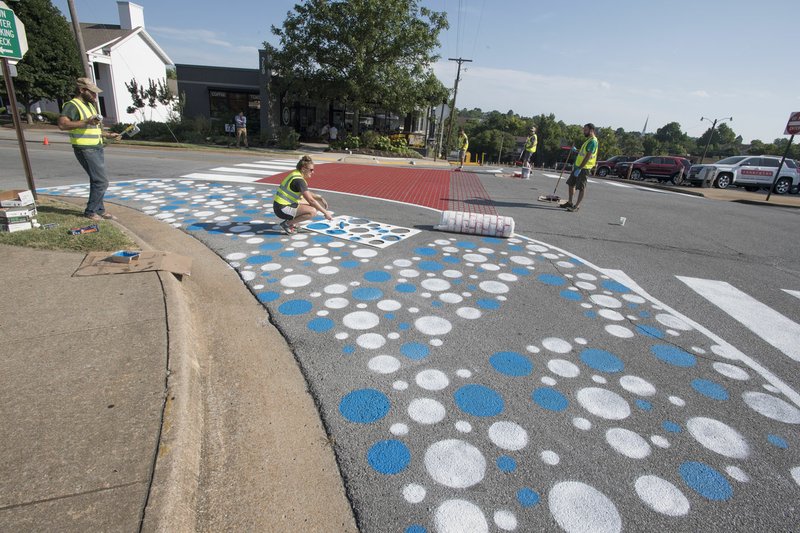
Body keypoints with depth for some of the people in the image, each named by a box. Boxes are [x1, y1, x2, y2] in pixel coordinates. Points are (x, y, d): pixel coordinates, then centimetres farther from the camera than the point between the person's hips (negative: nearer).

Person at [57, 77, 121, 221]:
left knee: (97, 181, 13)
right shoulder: (72, 105, -11)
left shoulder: (90, 105, 19)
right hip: (86, 150, -9)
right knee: (102, 182, -11)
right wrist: (87, 122, -28)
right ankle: (90, 211, 0)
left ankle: (99, 210, 21)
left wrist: (108, 135, 20)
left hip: (97, 148, 9)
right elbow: (62, 124, -25)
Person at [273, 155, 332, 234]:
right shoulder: (298, 180, -20)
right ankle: (287, 224, -10)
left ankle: (291, 220, 12)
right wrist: (325, 212, -16)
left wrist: (320, 198, 6)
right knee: (312, 211, -23)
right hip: (283, 209, -10)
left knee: (314, 205, 19)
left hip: (283, 205, 10)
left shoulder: (296, 175, 9)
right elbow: (311, 200, -22)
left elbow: (308, 194, 20)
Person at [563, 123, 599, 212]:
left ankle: (576, 206, -1)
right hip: (578, 166, 10)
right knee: (571, 184, 13)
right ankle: (570, 202, 23)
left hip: (584, 168, -10)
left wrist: (579, 168, -23)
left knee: (581, 188, -5)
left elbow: (588, 156, -21)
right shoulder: (588, 140, 17)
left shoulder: (593, 141, -14)